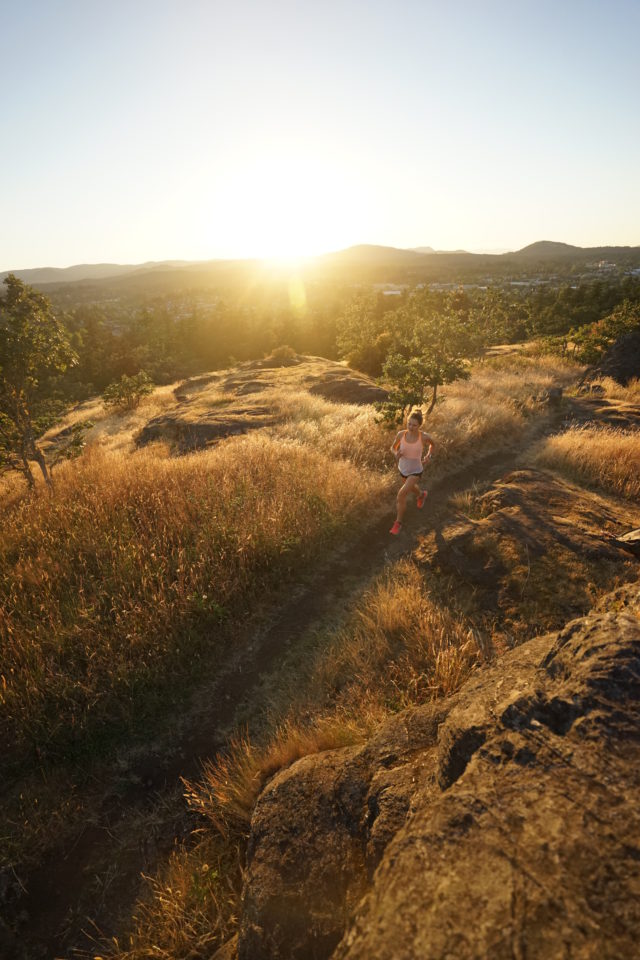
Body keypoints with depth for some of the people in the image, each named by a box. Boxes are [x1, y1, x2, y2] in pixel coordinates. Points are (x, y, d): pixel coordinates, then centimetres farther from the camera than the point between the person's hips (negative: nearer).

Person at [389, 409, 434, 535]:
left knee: (401, 494, -19)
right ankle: (421, 495, 70)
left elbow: (432, 444, 0)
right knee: (411, 487, 32)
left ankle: (398, 523, 3)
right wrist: (396, 454, -25)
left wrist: (428, 456, -15)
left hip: (416, 471, -4)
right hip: (403, 468, 4)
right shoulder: (401, 434, -20)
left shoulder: (424, 436, -24)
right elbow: (393, 448, -3)